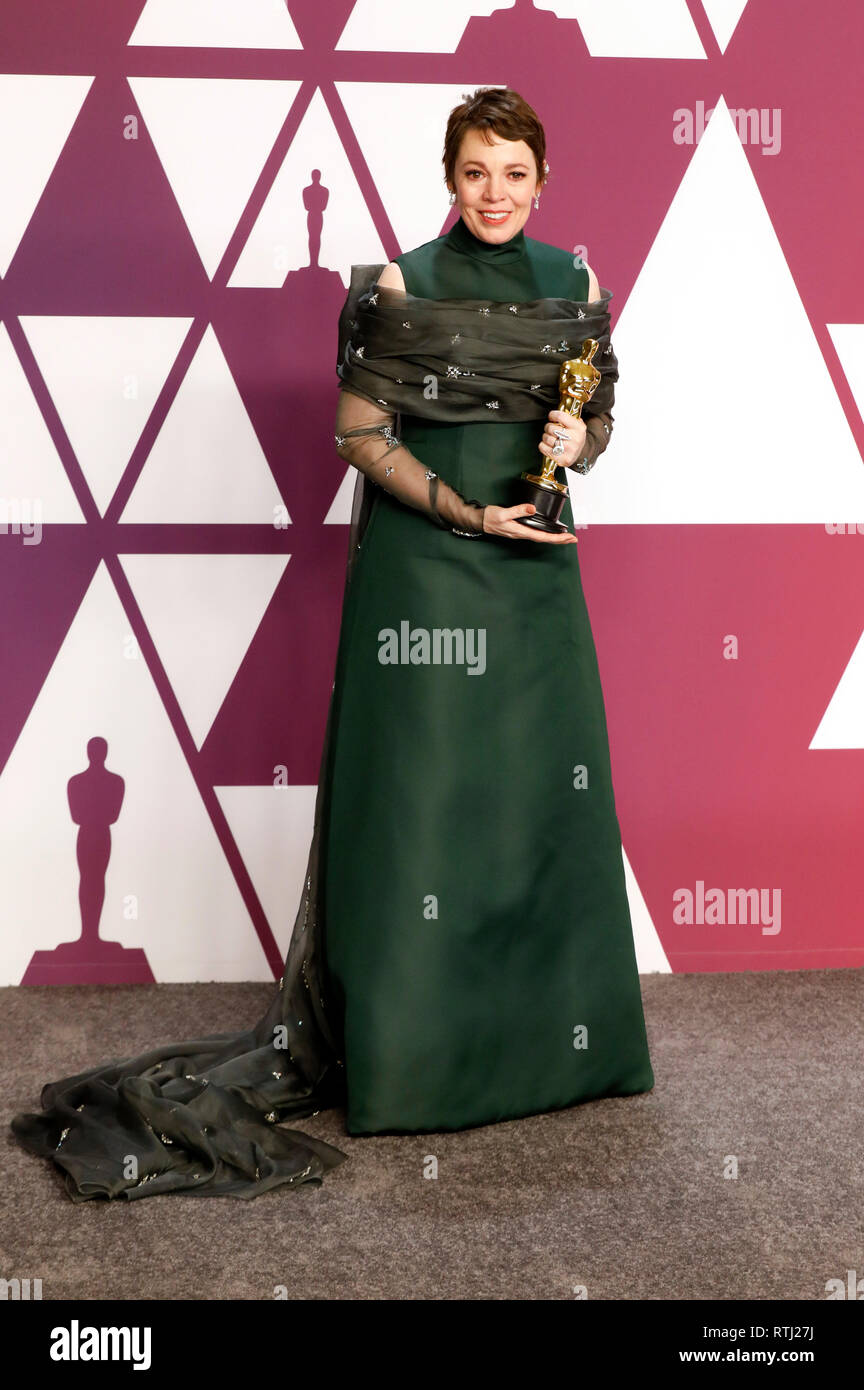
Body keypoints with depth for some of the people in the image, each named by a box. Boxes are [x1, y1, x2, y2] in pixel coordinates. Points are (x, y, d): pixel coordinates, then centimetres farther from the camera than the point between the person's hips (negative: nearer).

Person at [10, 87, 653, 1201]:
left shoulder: (572, 282, 10)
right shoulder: (404, 284, -3)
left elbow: (602, 410, 17)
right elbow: (358, 430, -7)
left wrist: (579, 442, -7)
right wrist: (470, 513, -15)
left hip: (536, 568, 5)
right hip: (422, 570, -4)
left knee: (545, 790, 8)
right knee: (420, 792, -2)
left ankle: (552, 1027, 25)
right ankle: (409, 1050, 11)